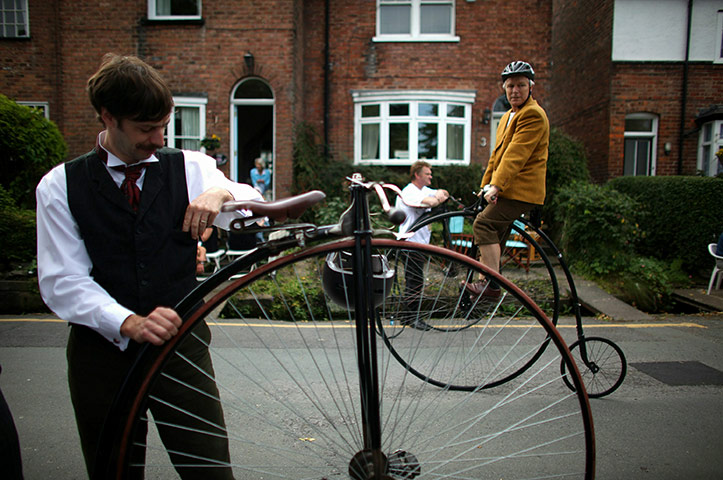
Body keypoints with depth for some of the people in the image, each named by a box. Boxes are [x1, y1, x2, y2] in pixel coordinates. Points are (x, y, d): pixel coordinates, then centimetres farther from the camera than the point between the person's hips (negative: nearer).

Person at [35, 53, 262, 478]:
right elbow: (63, 283, -7)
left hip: (182, 347, 0)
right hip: (102, 354, 1)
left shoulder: (190, 168, 3)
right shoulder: (59, 186, 1)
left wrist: (222, 193, -25)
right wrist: (129, 323, -23)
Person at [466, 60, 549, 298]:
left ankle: (492, 284, -21)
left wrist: (496, 186, -28)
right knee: (494, 235, 12)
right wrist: (486, 185, 16)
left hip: (521, 189, -10)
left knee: (484, 223, -22)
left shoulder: (533, 114, -10)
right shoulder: (508, 116, 22)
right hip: (508, 189, 10)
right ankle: (487, 281, 22)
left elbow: (516, 155, -22)